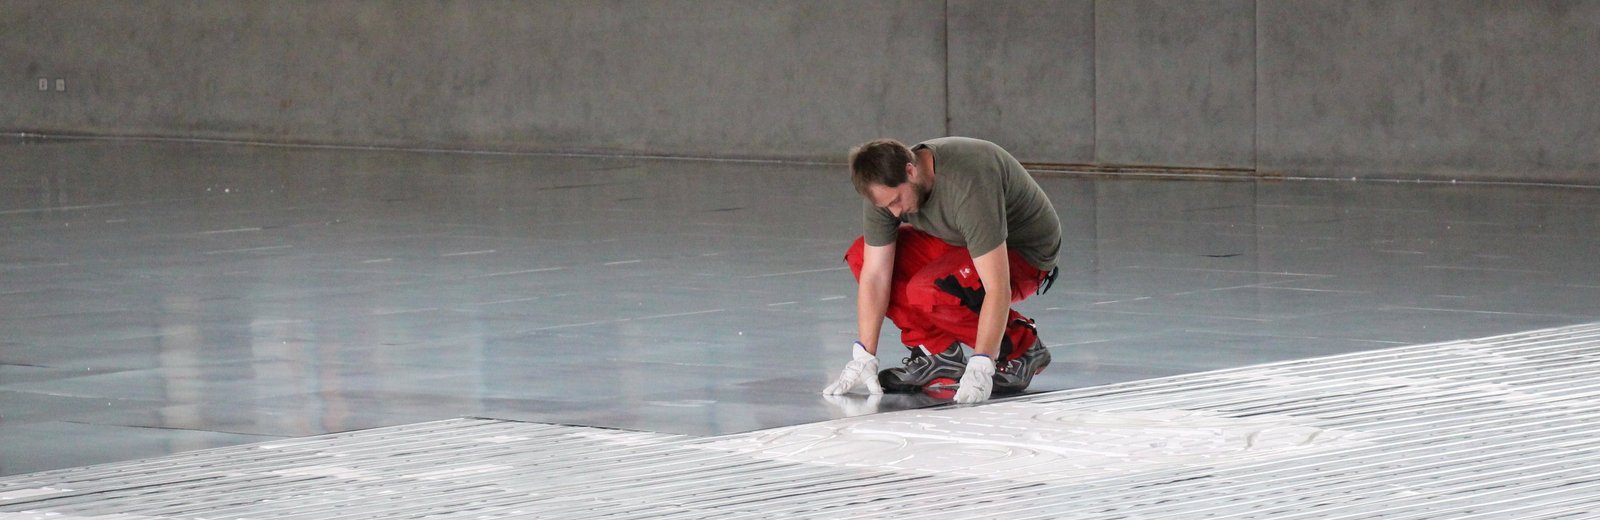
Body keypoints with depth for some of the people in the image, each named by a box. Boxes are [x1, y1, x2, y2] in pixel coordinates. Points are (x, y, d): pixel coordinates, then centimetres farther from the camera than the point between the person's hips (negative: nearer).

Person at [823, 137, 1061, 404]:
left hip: (1027, 253, -8)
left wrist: (979, 368, -41)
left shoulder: (967, 187, -37)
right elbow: (874, 274, -11)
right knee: (861, 256, -9)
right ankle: (937, 352, -3)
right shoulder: (886, 187, -16)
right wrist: (864, 359, -15)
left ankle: (1020, 347, -11)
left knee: (927, 290, -32)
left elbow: (997, 288, -39)